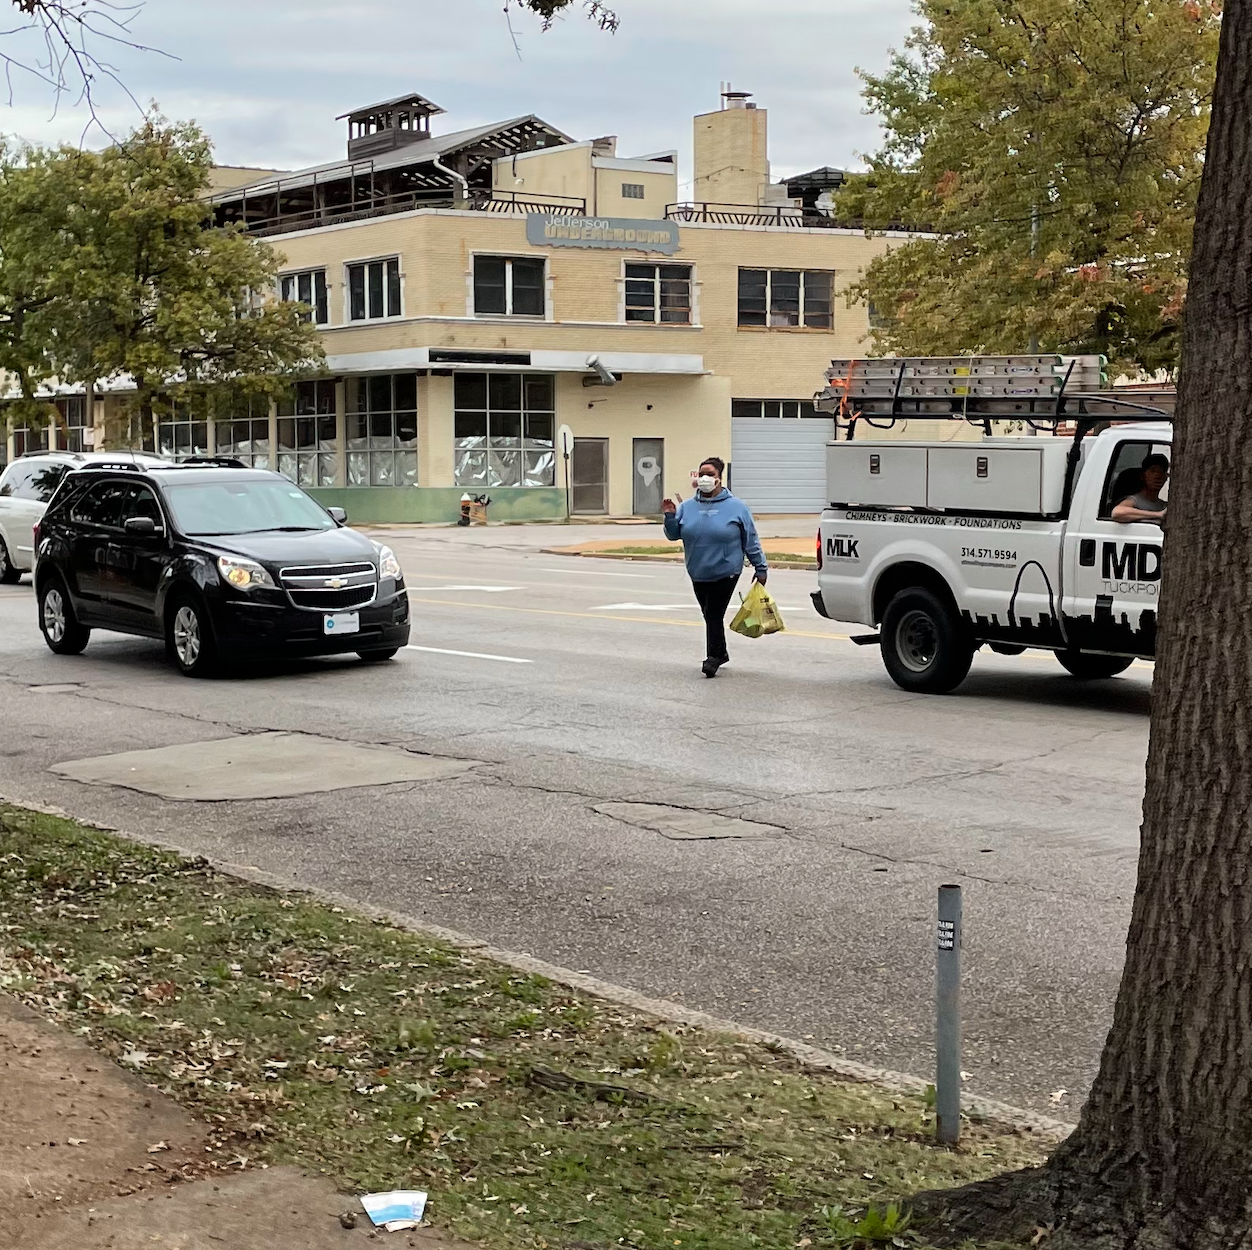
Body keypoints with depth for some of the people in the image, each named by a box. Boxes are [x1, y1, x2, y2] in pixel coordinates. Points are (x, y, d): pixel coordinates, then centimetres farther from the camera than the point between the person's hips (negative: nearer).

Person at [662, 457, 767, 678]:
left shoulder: (736, 507, -1)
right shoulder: (687, 507, 7)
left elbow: (751, 541, 1)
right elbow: (673, 535, 8)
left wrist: (760, 568, 1)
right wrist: (670, 517, -11)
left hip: (725, 573, -4)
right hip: (698, 574, 4)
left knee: (715, 615, -10)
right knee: (709, 615, 13)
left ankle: (713, 657, -5)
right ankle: (721, 653, 29)